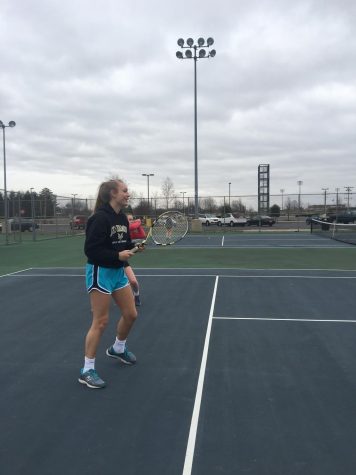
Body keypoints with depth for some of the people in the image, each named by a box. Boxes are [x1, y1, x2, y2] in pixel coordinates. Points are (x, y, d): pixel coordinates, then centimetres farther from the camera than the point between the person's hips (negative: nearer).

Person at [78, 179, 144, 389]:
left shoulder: (122, 218, 7)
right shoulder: (100, 218, -20)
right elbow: (91, 250, -23)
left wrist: (134, 247, -4)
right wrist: (118, 255, -27)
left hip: (118, 271, 9)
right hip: (100, 272, -8)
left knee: (131, 314, 14)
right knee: (101, 321, -3)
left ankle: (118, 348, 41)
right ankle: (87, 370, 12)